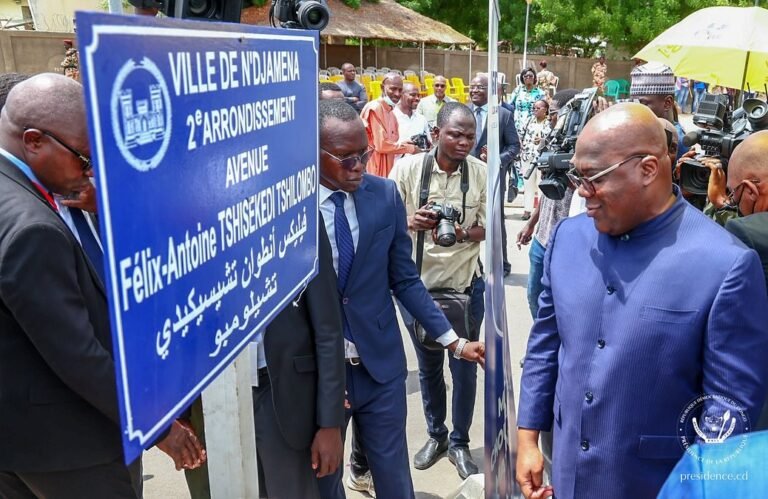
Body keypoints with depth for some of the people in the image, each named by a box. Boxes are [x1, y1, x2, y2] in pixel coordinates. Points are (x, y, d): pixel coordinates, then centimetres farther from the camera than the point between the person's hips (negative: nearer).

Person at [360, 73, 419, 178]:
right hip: (375, 169, -9)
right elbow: (381, 145, -18)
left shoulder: (390, 112, 14)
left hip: (387, 167, 9)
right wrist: (410, 148, -8)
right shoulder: (375, 108, -13)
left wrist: (404, 143, 1)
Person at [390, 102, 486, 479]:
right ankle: (435, 434, 39)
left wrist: (464, 234, -24)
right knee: (428, 366, 17)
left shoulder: (482, 173, -8)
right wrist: (411, 223, -29)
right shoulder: (407, 168, -12)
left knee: (464, 367, 10)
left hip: (467, 283, 0)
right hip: (418, 283, 0)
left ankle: (459, 442, 32)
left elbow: (487, 228, -3)